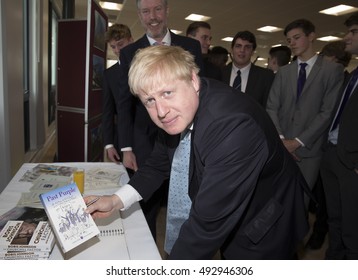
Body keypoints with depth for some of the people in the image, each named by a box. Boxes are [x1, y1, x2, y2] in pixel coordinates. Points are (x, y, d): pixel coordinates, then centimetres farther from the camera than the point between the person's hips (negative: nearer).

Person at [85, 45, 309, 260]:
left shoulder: (234, 126, -38)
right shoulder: (177, 115, -13)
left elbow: (208, 223, -37)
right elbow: (158, 165, 1)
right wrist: (116, 201, -12)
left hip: (261, 232, -5)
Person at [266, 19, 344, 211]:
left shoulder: (332, 70, 1)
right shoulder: (283, 72, 13)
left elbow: (328, 111, -7)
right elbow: (271, 107, 5)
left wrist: (299, 141, -12)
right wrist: (280, 138, -9)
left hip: (309, 148, -2)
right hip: (281, 146, 3)